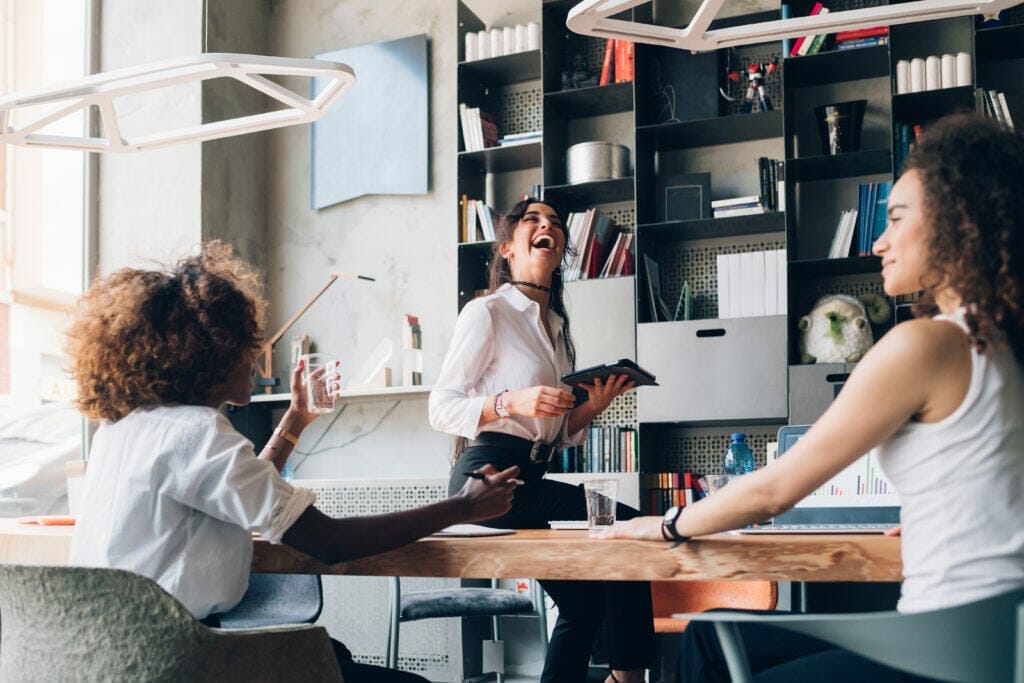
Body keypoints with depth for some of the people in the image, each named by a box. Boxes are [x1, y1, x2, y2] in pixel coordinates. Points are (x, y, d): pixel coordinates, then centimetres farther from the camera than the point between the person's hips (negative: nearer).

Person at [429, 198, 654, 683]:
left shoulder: (557, 328, 20)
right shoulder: (486, 314, -4)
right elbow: (441, 409, -9)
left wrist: (591, 408, 0)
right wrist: (512, 402, -24)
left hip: (532, 479, 9)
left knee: (583, 604, 10)